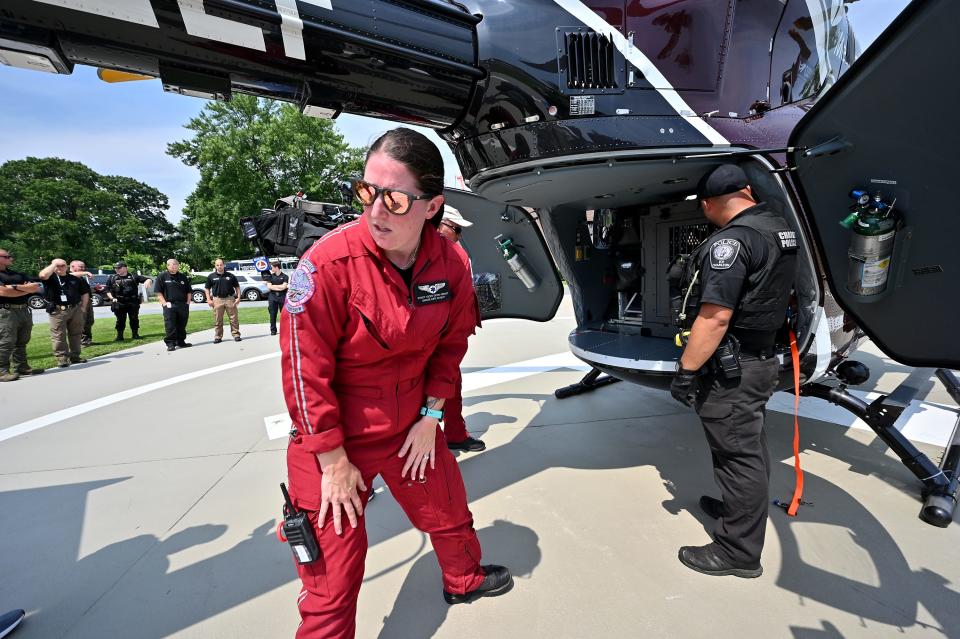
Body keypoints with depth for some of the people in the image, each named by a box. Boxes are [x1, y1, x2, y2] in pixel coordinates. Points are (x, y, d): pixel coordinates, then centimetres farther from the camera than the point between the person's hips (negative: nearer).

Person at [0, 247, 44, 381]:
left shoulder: (17, 274, 19)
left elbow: (37, 288, 6)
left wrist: (15, 287, -10)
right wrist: (27, 289, -5)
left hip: (25, 310, 7)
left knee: (22, 342, 10)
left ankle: (21, 367, 16)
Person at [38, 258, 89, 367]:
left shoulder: (75, 278, 11)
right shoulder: (51, 277, 1)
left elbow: (85, 293, 17)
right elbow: (43, 275, -25)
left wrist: (83, 308, 9)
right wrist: (54, 263, -11)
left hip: (75, 310, 3)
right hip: (57, 311, -3)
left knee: (76, 334, 9)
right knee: (58, 335, -3)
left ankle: (75, 356, 18)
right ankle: (62, 358, 2)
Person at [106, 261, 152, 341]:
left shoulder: (133, 277, 7)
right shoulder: (112, 278, 10)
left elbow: (149, 280, 5)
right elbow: (108, 290, 9)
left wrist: (148, 281, -18)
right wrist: (112, 298, -6)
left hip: (133, 303, 0)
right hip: (119, 303, 0)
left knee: (134, 319, 5)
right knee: (120, 320, 3)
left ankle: (135, 334, 16)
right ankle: (119, 336, 11)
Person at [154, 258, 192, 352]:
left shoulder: (183, 277, 12)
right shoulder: (162, 276, 2)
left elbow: (188, 292, 16)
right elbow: (158, 292, -2)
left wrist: (188, 302, 6)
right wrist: (164, 303, -10)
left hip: (183, 305, 3)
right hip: (169, 305, -3)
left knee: (182, 325, 10)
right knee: (170, 326, -4)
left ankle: (181, 342, 20)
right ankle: (170, 344, 1)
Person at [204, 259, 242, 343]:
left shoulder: (230, 276, 7)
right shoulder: (211, 276, 7)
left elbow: (237, 287, 10)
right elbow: (207, 289, 11)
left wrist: (238, 297, 0)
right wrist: (209, 299, 0)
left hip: (230, 298, 0)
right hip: (217, 300, 0)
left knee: (234, 318, -1)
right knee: (217, 320, 4)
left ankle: (236, 334, 7)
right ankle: (218, 337, 12)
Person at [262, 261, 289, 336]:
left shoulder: (284, 276, 2)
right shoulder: (271, 276, 11)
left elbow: (284, 286, -9)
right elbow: (269, 286, 0)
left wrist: (273, 286, -3)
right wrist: (279, 287, -8)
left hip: (282, 297, -3)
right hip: (273, 297, 3)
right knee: (272, 314, 3)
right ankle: (273, 330, 11)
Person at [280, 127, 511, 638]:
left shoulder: (450, 265, -11)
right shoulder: (331, 262, -25)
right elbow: (305, 368, -20)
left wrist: (431, 418, -2)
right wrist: (334, 461, -14)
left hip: (412, 428, 5)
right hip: (334, 437, -4)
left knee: (451, 517, 26)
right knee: (332, 584, 8)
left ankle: (464, 581, 58)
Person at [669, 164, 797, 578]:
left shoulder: (731, 240, -22)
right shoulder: (782, 229, 8)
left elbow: (716, 316, -28)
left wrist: (686, 370, -22)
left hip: (730, 369, -9)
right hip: (763, 357, 10)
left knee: (737, 454, 2)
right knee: (750, 446, 24)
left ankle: (739, 552, 18)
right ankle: (743, 509, 45)